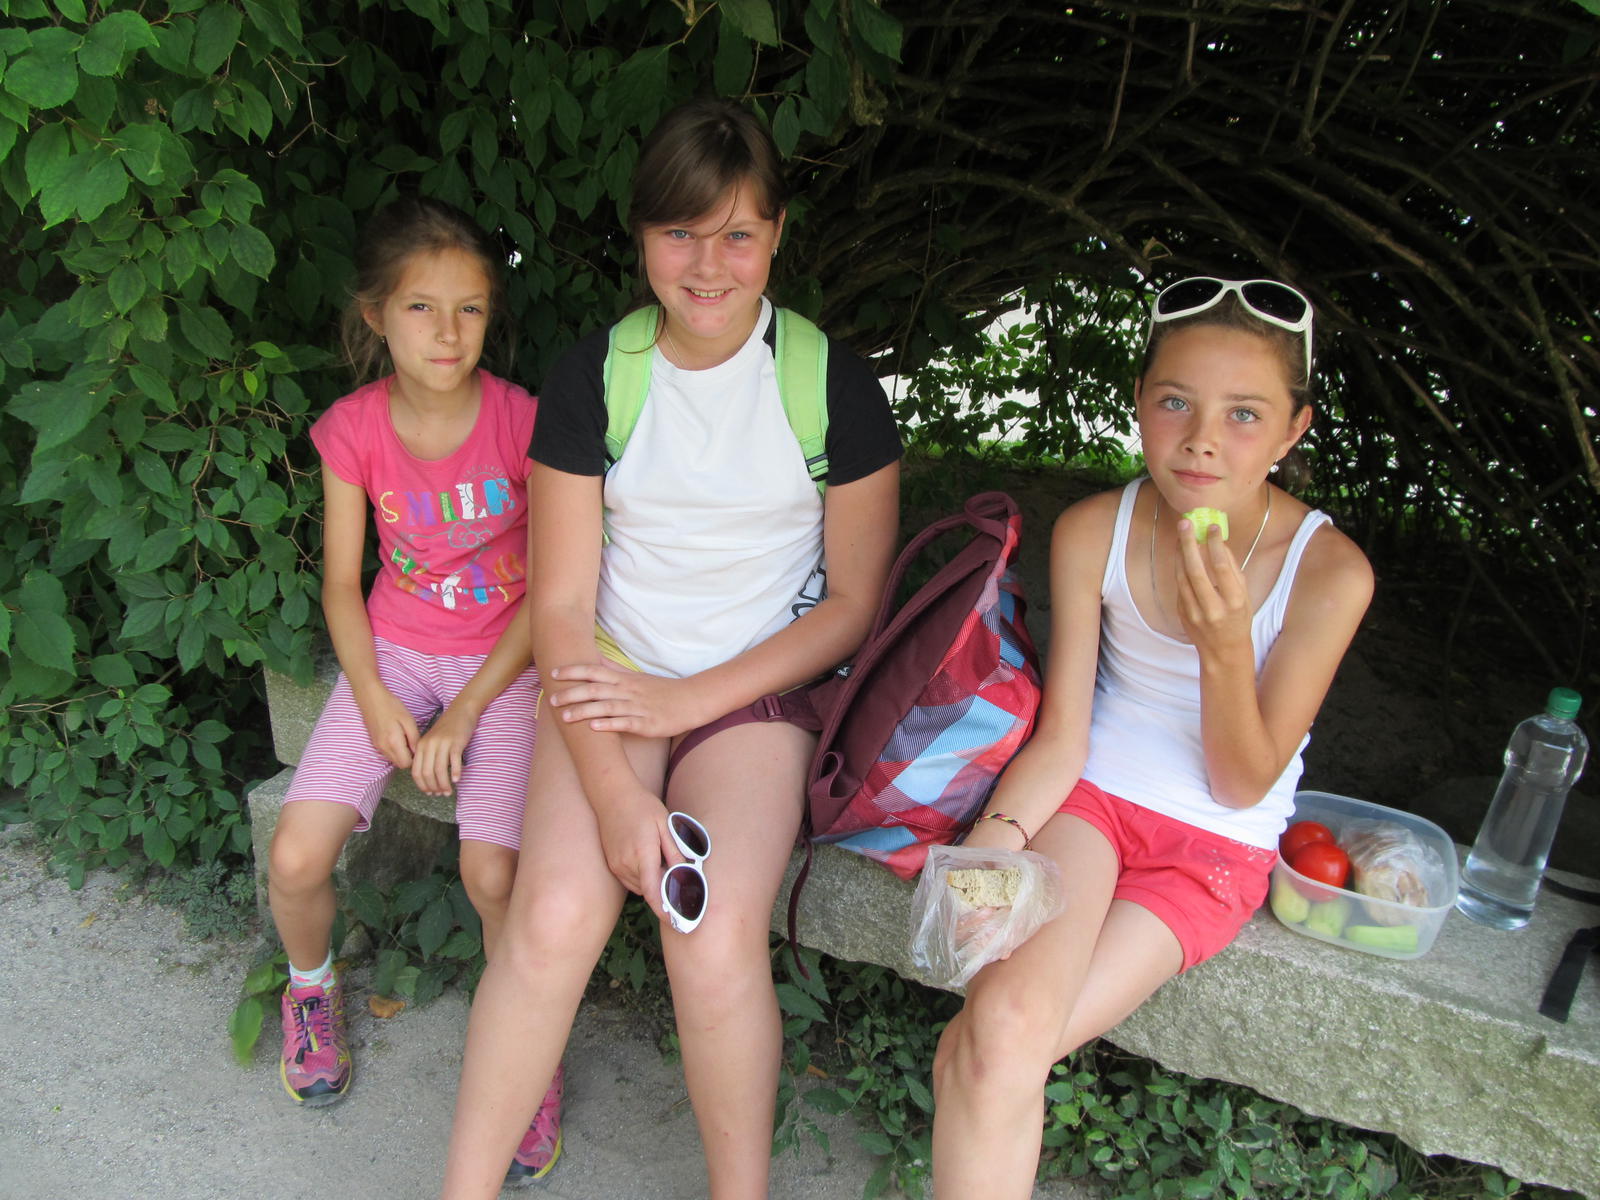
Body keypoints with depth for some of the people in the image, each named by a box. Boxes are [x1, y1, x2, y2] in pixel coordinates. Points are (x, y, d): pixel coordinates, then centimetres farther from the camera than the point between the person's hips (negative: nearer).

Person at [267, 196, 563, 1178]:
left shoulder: (522, 422, -13)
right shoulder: (354, 430, -5)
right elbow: (342, 583, 4)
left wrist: (463, 716, -13)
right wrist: (374, 701, -10)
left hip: (504, 663, -3)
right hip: (394, 654, 3)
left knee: (494, 874, -21)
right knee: (296, 858, -9)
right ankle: (312, 987, 28)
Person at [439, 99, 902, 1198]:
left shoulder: (832, 382, -2)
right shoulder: (595, 377, 1)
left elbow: (852, 602, 0)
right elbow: (562, 602, -2)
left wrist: (685, 702, -9)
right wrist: (612, 787, -16)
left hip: (761, 686, -1)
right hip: (615, 676, 2)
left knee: (717, 940, -24)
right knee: (555, 918, -22)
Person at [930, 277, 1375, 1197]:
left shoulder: (1328, 570, -15)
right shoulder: (1092, 532, -9)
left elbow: (1241, 787, -9)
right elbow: (1062, 738, -4)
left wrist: (1224, 646, -27)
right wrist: (996, 838, -24)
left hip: (1216, 848, -1)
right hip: (1089, 798, 2)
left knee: (986, 1051, -18)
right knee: (1001, 1027, -25)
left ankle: (966, 1059, 11)